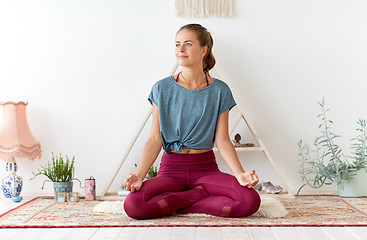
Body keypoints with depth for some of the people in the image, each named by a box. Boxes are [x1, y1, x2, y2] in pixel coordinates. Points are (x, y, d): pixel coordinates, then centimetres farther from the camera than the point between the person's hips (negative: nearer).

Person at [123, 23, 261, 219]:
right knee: (132, 205, -29)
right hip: (171, 168, 0)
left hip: (206, 168, 0)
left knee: (250, 200, -27)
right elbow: (155, 139, -2)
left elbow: (222, 140, 0)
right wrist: (139, 175, -17)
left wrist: (240, 174, -16)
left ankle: (178, 206, -8)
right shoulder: (162, 89, 1)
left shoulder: (219, 91, 1)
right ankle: (203, 193, -9)